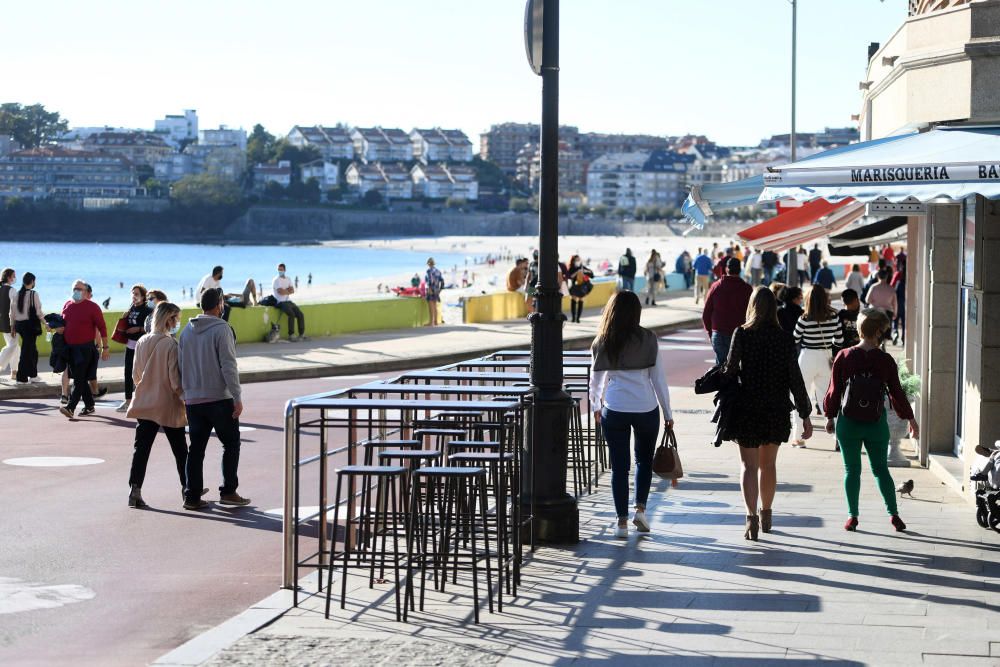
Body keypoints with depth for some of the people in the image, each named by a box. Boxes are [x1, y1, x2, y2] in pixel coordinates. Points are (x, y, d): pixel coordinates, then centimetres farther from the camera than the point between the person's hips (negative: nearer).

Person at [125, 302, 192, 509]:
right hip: (168, 406, -4)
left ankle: (135, 491, -6)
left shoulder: (142, 342, 1)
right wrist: (185, 398, -2)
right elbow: (175, 380, -16)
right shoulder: (171, 345, -16)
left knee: (141, 448, 3)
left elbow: (135, 375, 9)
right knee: (179, 449, 12)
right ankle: (187, 488, 24)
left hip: (145, 404, 4)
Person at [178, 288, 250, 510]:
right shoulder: (221, 329, -10)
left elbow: (181, 366, 13)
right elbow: (228, 366, -14)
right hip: (219, 398, -6)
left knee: (196, 448, 9)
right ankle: (228, 491, 2)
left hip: (193, 400, 6)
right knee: (231, 444, 7)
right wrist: (237, 397, -13)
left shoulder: (187, 331, 10)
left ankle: (192, 496, 6)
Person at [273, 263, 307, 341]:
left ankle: (301, 334, 1)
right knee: (291, 314, -28)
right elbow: (281, 292, -18)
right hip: (281, 302, -7)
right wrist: (288, 291, -1)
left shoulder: (287, 279, 16)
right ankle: (291, 335, -23)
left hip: (289, 301, 7)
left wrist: (285, 291, -13)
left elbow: (292, 291, 5)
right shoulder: (276, 280, -5)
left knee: (300, 315, -6)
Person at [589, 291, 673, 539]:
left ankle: (622, 522, 6)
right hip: (646, 407, -1)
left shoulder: (602, 343, 0)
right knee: (644, 459, 20)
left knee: (619, 465, 6)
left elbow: (596, 379, 10)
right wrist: (667, 413, 6)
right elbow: (658, 378, -2)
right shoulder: (648, 339, -5)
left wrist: (595, 406, 27)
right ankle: (640, 509, 12)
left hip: (614, 409, 1)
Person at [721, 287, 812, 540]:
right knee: (768, 464, 18)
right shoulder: (785, 338, -4)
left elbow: (730, 370, -8)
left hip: (747, 408, -2)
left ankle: (752, 517, -14)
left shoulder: (742, 334, -10)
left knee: (749, 465, 2)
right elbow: (795, 378, -4)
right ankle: (765, 515, 31)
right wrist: (805, 415, -1)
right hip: (777, 411, 3)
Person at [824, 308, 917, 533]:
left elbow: (834, 390, -1)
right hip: (877, 424, 0)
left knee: (852, 470, 9)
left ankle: (852, 516, 9)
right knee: (881, 470, 12)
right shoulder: (885, 360, -6)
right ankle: (893, 514, 10)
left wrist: (830, 416, 12)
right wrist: (910, 419, 13)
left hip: (848, 423, 0)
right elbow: (896, 392, 0)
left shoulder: (844, 357, -6)